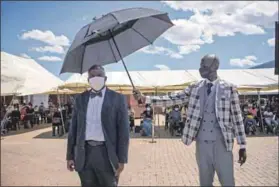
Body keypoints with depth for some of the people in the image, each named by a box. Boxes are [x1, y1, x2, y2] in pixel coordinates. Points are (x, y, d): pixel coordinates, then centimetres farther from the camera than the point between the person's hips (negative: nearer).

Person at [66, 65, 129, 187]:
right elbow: (73, 128, 10)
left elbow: (123, 130, -4)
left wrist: (121, 159, -8)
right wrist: (70, 156, 8)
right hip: (84, 153, 3)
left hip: (107, 153, -2)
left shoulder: (117, 99, -2)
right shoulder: (80, 99, 8)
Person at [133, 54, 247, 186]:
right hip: (202, 143, 3)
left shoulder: (229, 89, -3)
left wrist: (242, 146, -2)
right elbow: (172, 100, -1)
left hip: (222, 144, -2)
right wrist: (144, 98, -10)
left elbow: (237, 118, -1)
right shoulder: (194, 88, 5)